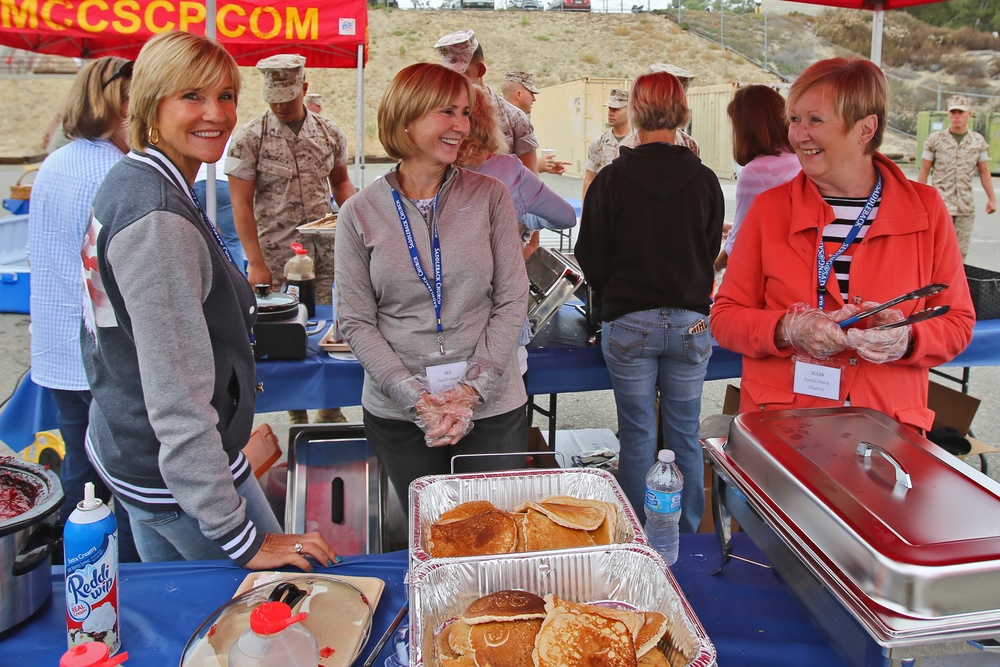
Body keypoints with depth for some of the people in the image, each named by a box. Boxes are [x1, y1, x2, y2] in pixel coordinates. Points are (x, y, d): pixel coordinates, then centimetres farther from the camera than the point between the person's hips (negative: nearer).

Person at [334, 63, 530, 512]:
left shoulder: (489, 195, -1)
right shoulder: (360, 214, -2)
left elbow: (512, 301, -2)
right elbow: (355, 322, -3)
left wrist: (474, 388, -11)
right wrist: (414, 396, -13)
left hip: (493, 408, 0)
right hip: (397, 415, 0)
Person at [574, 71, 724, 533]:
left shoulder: (611, 180, -10)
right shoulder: (705, 180, -3)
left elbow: (592, 264, -4)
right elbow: (711, 252, 11)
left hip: (629, 324, -2)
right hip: (691, 322, 2)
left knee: (637, 439, 10)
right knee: (685, 438, 13)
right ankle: (687, 538, 26)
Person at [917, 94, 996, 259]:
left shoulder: (979, 141, 6)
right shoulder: (935, 139, -1)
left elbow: (984, 172, 12)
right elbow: (924, 171, 3)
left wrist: (991, 198, 9)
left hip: (966, 206, 3)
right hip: (941, 203, -3)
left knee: (961, 250, 6)